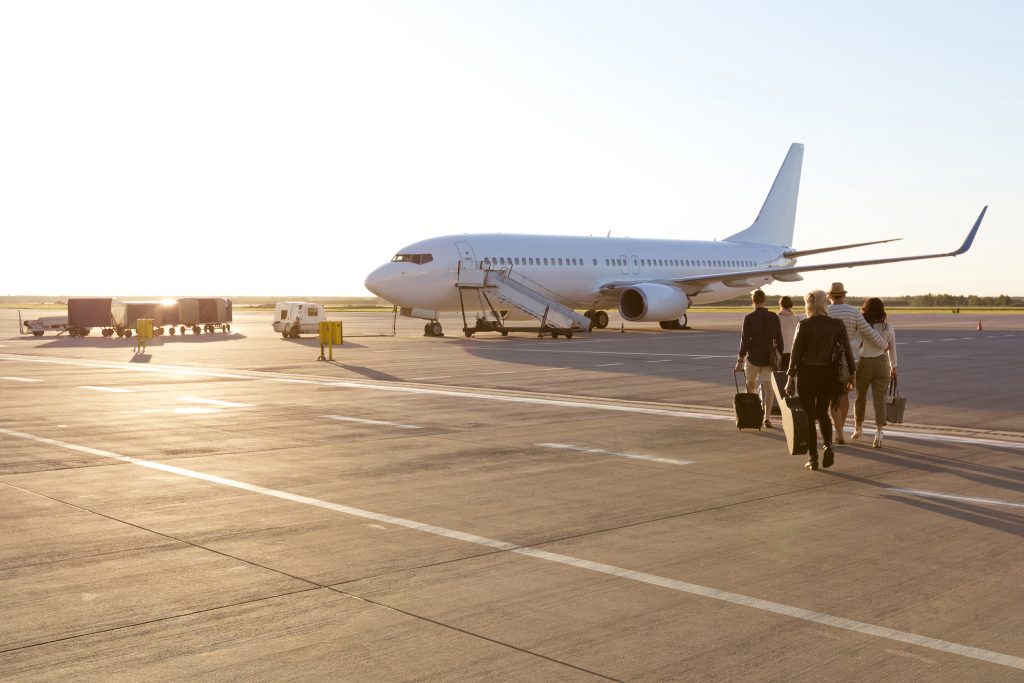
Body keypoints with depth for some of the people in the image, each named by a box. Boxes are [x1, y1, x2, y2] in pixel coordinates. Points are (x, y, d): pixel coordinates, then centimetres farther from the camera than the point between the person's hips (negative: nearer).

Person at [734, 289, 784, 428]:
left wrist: (739, 360, -5)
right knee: (769, 388, 4)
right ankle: (767, 417, -5)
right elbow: (779, 340, 4)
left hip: (753, 358, -2)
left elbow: (745, 341, -12)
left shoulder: (749, 318, -11)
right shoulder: (774, 317, 0)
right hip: (769, 358, 2)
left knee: (750, 385, 17)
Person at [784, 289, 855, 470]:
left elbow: (796, 353, -6)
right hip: (828, 374, 2)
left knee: (809, 416, 7)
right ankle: (828, 445, -4)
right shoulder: (837, 324, -3)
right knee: (822, 413, 20)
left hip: (807, 374, -2)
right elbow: (847, 350, -1)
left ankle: (813, 459, 7)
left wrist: (791, 377, 0)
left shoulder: (804, 325, -8)